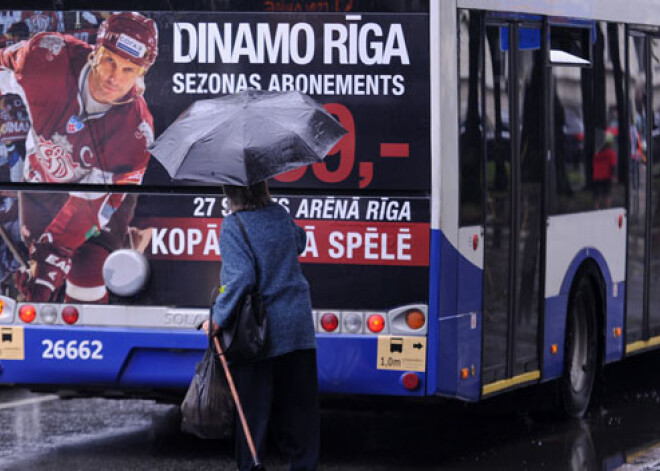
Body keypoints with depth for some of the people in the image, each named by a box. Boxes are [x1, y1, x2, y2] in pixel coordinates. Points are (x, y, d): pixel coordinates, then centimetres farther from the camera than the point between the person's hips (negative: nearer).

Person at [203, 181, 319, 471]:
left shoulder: (232, 226, -15)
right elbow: (299, 243, 24)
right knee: (298, 403, 12)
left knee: (252, 407, 3)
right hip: (298, 325, 5)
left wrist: (219, 317, -18)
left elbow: (241, 276, -24)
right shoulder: (280, 214, 3)